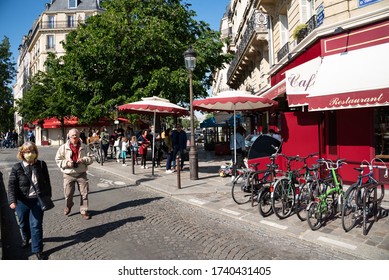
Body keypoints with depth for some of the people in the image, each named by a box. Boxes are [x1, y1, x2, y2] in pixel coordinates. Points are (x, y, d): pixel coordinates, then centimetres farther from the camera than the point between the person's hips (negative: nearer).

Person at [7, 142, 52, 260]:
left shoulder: (42, 165, -5)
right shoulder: (17, 167, -8)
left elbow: (47, 181, 4)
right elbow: (12, 185, -10)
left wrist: (48, 196, 6)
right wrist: (12, 200, -21)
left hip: (37, 200, -1)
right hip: (22, 201, 1)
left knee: (36, 225, -1)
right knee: (23, 223, 21)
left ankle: (37, 250, 13)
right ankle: (26, 238, 52)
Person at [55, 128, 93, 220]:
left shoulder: (84, 147, 2)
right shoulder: (63, 147, -3)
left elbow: (90, 158, 4)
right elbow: (58, 160, 0)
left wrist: (83, 160, -16)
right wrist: (66, 163, -17)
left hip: (81, 174, 1)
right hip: (68, 174, -1)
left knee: (84, 193, 4)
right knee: (68, 194, 7)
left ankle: (84, 211, 21)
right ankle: (68, 206, 40)